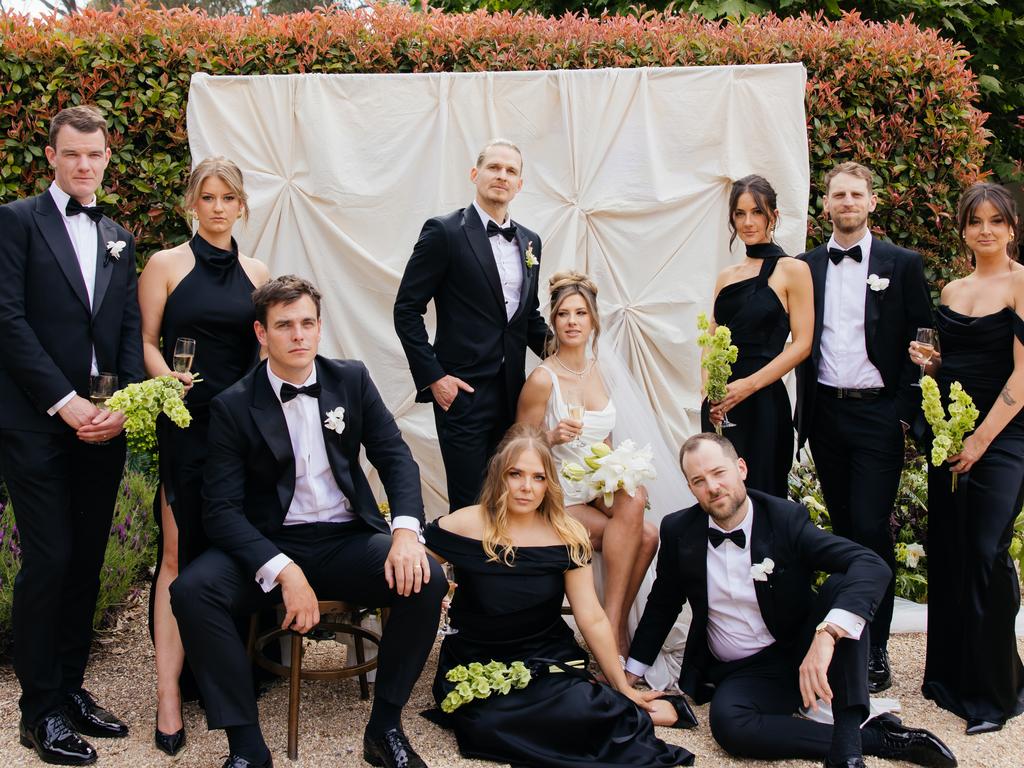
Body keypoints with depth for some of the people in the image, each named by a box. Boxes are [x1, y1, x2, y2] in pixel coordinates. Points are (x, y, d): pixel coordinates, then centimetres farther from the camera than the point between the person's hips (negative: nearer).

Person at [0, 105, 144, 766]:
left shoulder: (119, 239, 17)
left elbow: (130, 329, 12)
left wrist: (124, 403, -5)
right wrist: (67, 403, -14)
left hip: (102, 426, 5)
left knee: (87, 562, 9)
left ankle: (71, 687, 22)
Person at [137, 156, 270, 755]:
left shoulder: (256, 273, 12)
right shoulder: (166, 265, 2)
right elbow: (148, 342, 0)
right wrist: (168, 379, -18)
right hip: (188, 423, -3)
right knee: (181, 554, -6)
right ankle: (170, 695, -3)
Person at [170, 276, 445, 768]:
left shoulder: (351, 379, 4)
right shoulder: (233, 406, -4)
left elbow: (395, 455, 2)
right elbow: (222, 509, -10)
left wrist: (406, 531, -18)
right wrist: (285, 572, -25)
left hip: (347, 541, 2)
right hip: (269, 544, -1)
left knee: (426, 580, -25)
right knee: (192, 590, -28)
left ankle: (384, 728, -7)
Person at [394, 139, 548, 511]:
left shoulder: (529, 241, 14)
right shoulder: (444, 232, -6)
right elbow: (406, 309, -6)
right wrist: (432, 376, -11)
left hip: (512, 392, 6)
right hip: (463, 391, -6)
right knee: (470, 504, -2)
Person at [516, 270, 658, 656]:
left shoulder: (594, 368, 6)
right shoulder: (542, 379, -15)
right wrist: (554, 437, -26)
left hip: (597, 492, 6)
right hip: (559, 500, -6)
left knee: (646, 537, -21)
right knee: (642, 533, -22)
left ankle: (614, 624, -7)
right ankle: (614, 624, -9)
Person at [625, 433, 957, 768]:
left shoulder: (786, 518, -12)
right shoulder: (678, 530, -3)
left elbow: (872, 566, -27)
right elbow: (663, 605, 14)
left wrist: (826, 634, -42)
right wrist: (630, 673, 13)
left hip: (802, 653, -1)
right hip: (738, 673, 1)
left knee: (842, 584, -29)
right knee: (728, 723, -34)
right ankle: (878, 738, -23)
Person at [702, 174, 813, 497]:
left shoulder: (792, 270, -3)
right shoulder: (726, 277, 13)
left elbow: (801, 345, -9)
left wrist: (747, 385, -16)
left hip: (762, 400, -5)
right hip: (719, 404, 5)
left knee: (756, 489, 1)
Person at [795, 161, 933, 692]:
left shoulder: (902, 264, 2)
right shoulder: (806, 267, 10)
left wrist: (906, 411, -7)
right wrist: (806, 405, 2)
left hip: (877, 414, -3)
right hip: (825, 413, 3)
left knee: (872, 528, -8)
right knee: (844, 527, 10)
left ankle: (875, 652, 1)